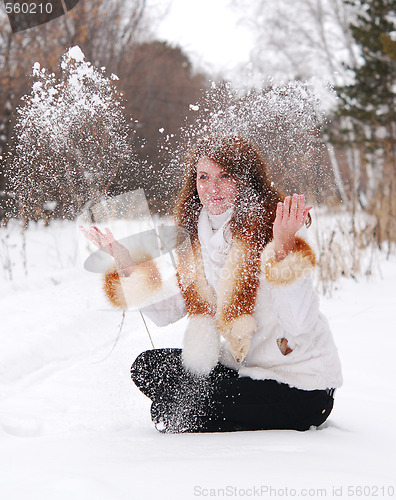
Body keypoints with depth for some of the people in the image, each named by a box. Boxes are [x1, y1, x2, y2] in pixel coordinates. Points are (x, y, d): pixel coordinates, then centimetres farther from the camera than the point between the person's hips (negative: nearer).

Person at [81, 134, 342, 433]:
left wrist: (284, 249, -38)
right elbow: (166, 311, 4)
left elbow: (299, 324, -28)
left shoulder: (271, 228, -18)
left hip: (301, 386, -8)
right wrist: (126, 263, -6)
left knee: (177, 416, -18)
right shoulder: (196, 235, 4)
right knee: (149, 366, 0)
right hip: (241, 367, 8)